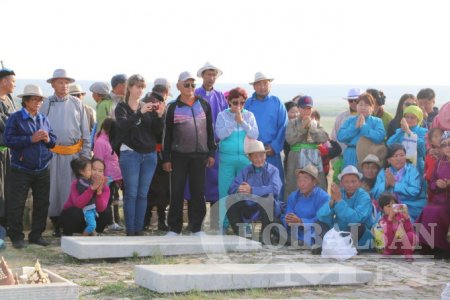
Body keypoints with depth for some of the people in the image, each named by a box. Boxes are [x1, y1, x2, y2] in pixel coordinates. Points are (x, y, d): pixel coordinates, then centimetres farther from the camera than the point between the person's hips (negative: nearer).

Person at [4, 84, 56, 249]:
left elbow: (54, 140, 15)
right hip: (21, 170, -5)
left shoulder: (43, 119, 11)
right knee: (17, 204, -1)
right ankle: (16, 237, 8)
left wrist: (48, 139, -8)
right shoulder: (15, 118, -5)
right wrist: (31, 139, -18)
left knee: (42, 203, 9)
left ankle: (37, 235, 20)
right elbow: (8, 140, -13)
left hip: (42, 170, 5)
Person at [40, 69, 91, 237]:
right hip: (52, 153, 0)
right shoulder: (47, 104, 5)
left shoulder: (76, 103, 7)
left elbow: (85, 130, 9)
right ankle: (56, 223, 11)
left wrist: (86, 154, 3)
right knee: (54, 187, 3)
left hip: (74, 153, 0)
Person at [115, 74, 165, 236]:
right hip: (130, 154, -3)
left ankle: (139, 229, 9)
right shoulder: (121, 107, 2)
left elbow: (157, 131, 5)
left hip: (149, 155, 3)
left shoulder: (148, 108, 11)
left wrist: (159, 116, -12)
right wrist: (140, 112, -26)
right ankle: (130, 230, -1)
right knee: (131, 193, -5)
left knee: (143, 194, 5)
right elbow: (123, 125, -17)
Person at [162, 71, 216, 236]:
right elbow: (167, 135, 3)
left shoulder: (204, 104, 6)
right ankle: (174, 227, 9)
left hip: (199, 155, 1)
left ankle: (196, 227, 13)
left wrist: (211, 153, 4)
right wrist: (166, 158, 0)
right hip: (179, 156, -1)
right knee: (177, 192, 1)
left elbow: (210, 130, 9)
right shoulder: (173, 108, 1)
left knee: (198, 192, 4)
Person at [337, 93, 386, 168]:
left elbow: (380, 137, -14)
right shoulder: (350, 120, 13)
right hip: (351, 157, 2)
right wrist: (355, 127, -6)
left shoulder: (377, 121, 5)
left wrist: (364, 126, -10)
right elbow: (340, 136, 1)